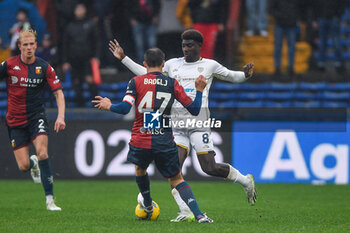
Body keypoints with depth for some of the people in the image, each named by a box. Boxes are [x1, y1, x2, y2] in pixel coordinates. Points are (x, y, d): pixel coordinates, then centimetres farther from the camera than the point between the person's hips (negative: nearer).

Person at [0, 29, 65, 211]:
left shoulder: (44, 67, -6)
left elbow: (58, 92, -4)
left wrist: (61, 116, -17)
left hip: (36, 117, -1)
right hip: (15, 119, 1)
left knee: (42, 153, -23)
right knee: (23, 166, -3)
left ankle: (50, 199, -16)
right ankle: (34, 164, 39)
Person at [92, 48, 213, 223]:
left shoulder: (136, 82, 0)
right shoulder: (172, 84, 3)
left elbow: (125, 108, -11)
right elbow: (194, 110, 3)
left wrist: (108, 106, 9)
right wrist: (199, 90, 20)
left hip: (140, 141, 0)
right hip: (165, 142, 0)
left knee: (140, 169, 32)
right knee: (176, 179, 8)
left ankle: (147, 204, 50)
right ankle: (198, 214, -11)